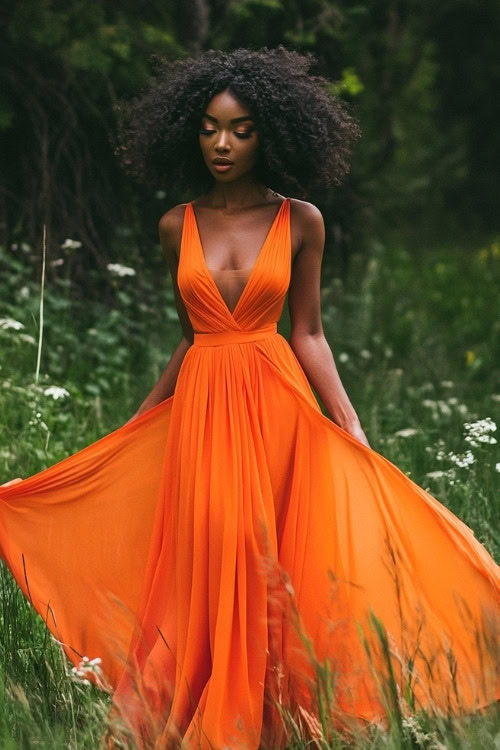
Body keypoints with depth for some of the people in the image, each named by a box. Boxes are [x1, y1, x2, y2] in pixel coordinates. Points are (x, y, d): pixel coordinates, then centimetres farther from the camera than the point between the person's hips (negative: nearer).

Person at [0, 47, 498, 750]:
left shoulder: (300, 221, 1)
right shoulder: (177, 226, 7)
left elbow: (308, 334, 3)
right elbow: (191, 337, 13)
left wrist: (352, 428, -6)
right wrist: (134, 424, 14)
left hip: (278, 405, -2)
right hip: (199, 409, 2)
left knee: (275, 568, -1)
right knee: (206, 570, 0)